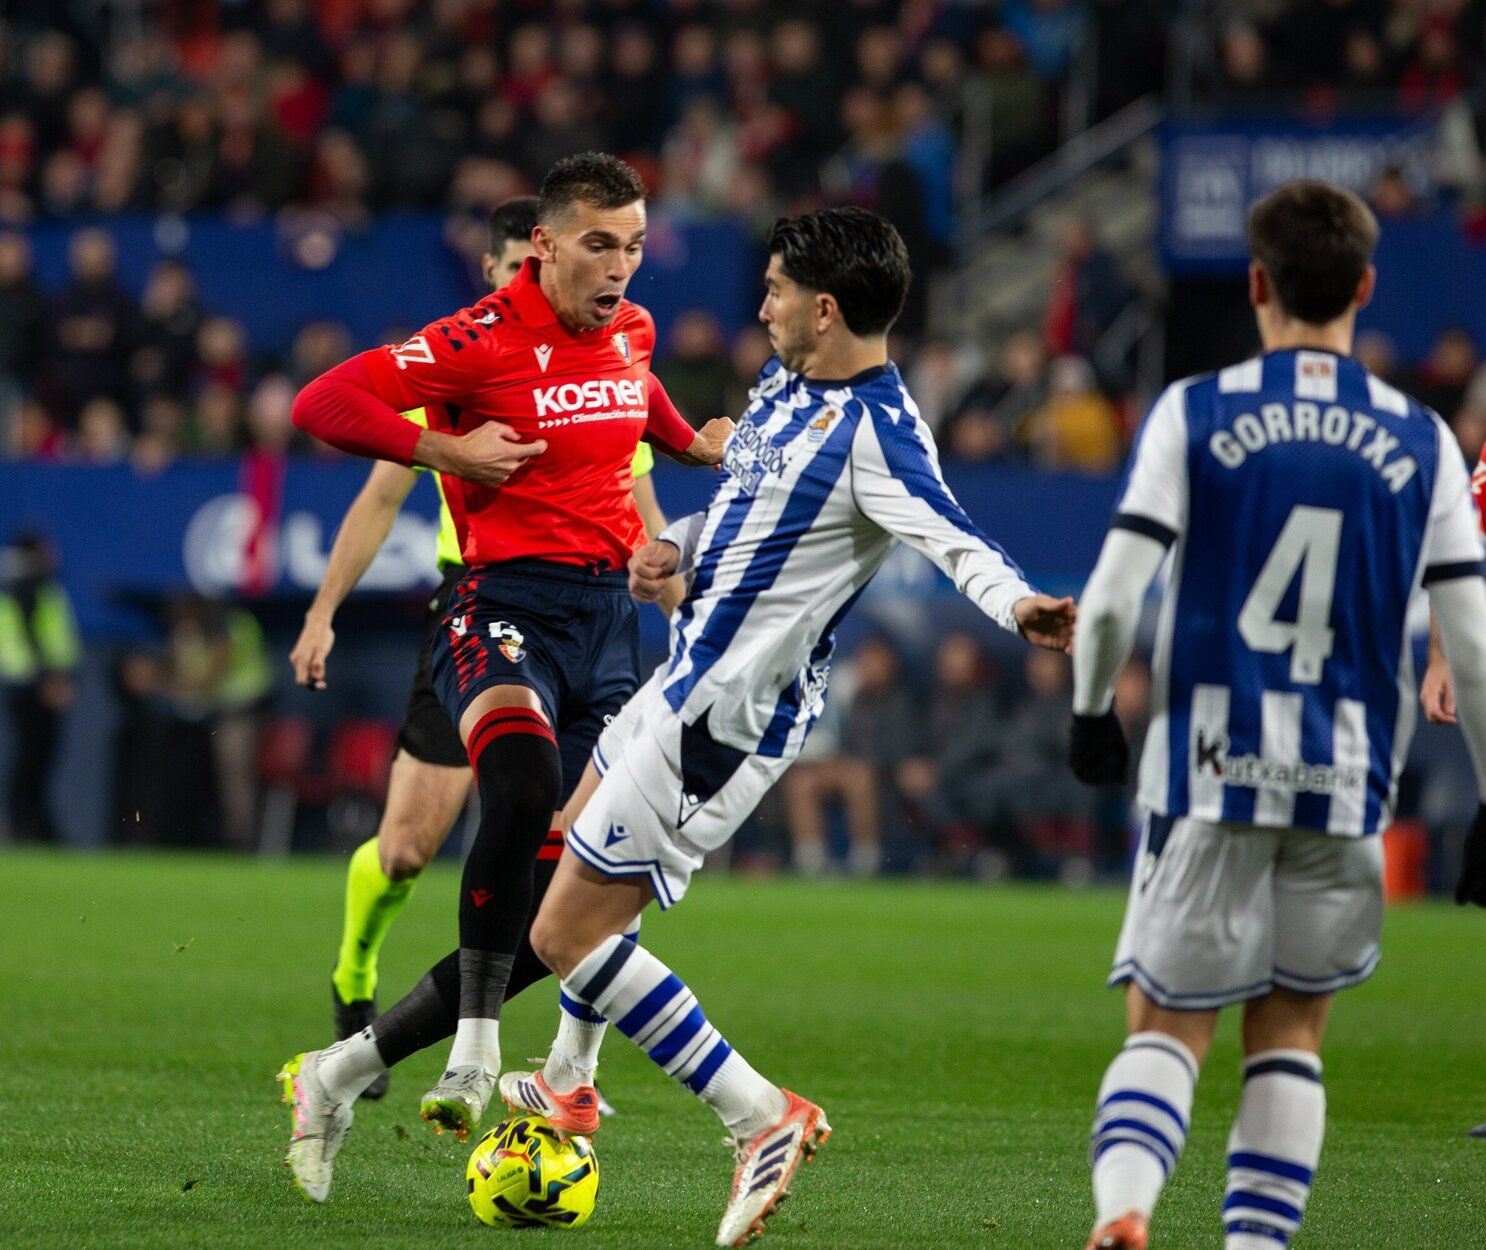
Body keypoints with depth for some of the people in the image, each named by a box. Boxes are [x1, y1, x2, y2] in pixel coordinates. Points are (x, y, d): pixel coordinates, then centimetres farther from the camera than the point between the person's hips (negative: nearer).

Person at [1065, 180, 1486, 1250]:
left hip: (1211, 765, -1)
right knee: (1291, 1033, 16)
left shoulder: (1195, 413, -2)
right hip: (1348, 781, 1)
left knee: (1167, 1025, 4)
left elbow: (1112, 600, -8)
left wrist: (1091, 714, 10)